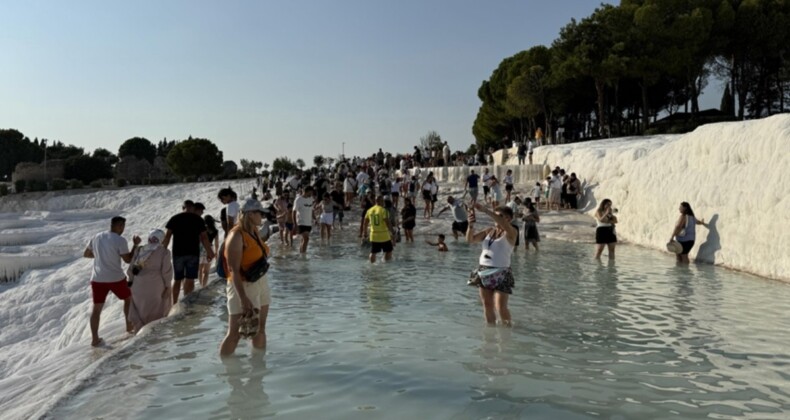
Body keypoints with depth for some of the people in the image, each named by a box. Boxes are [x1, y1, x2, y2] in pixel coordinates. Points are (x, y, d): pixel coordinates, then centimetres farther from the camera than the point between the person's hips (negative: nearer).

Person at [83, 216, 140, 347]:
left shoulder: (96, 237, 5)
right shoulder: (120, 240, -13)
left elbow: (85, 254, 15)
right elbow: (128, 260, -7)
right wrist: (135, 245, 1)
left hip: (97, 279, 4)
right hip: (116, 278, -4)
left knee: (97, 308, 9)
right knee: (128, 298, 21)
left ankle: (95, 339, 8)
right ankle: (129, 326, 30)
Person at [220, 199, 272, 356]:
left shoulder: (254, 232, 7)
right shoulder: (237, 236, -18)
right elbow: (234, 270, -24)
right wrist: (243, 298, -29)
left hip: (261, 284, 8)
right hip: (243, 286, -8)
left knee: (260, 329, 16)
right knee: (235, 333, -5)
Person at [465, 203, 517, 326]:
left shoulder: (510, 233, -5)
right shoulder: (489, 231, 10)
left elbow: (503, 224, -27)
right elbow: (470, 239, 6)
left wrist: (485, 210, -33)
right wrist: (471, 225, -13)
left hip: (500, 273, -5)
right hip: (483, 271, 5)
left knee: (501, 307, -6)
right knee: (487, 305, 10)